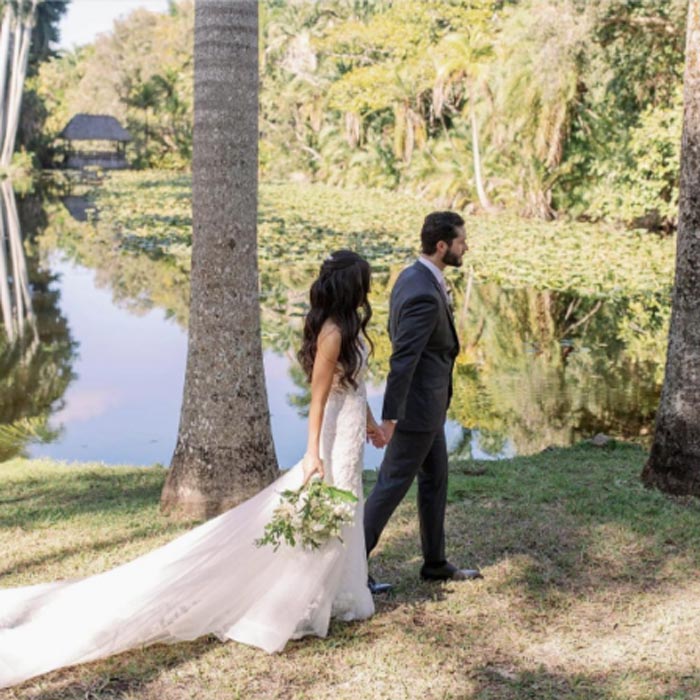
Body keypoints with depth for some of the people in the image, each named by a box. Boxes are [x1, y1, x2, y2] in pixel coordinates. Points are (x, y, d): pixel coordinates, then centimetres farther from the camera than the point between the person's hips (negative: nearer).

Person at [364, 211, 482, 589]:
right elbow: (402, 359, -27)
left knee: (435, 481, 18)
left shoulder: (412, 276, 5)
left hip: (428, 403, 10)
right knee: (392, 484, 0)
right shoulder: (424, 295, -26)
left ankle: (435, 562, 31)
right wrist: (389, 417, -24)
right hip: (417, 408, -10)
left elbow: (396, 333, 17)